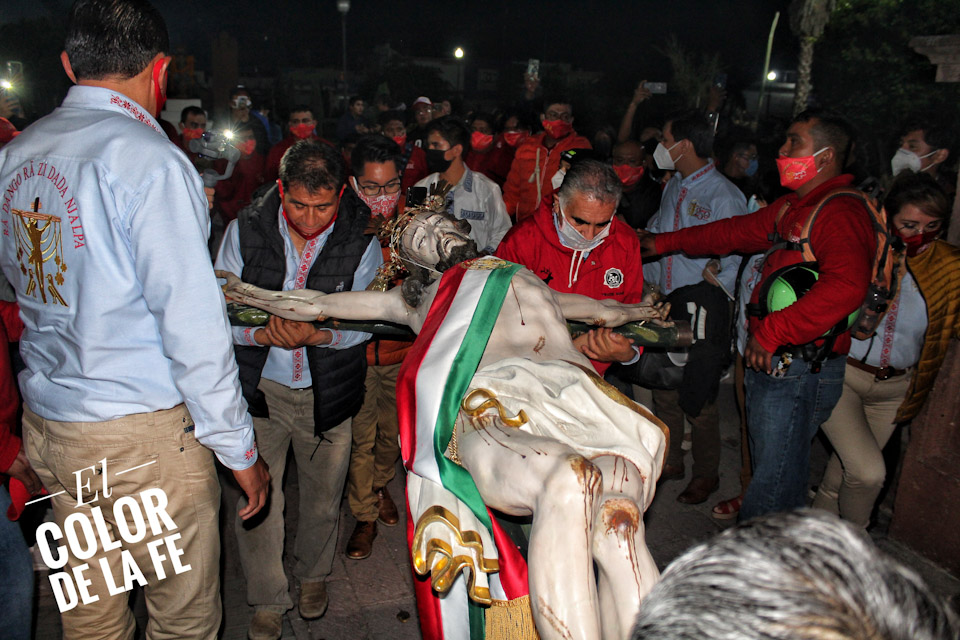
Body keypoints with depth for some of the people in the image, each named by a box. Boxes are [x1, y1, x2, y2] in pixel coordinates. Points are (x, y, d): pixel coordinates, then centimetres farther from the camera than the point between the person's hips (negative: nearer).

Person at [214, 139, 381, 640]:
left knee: (322, 495, 16)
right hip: (259, 386, 0)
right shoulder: (244, 231, -9)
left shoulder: (361, 241, -11)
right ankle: (267, 599, 29)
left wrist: (315, 334, -27)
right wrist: (261, 332, -26)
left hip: (327, 391, 1)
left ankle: (313, 573, 46)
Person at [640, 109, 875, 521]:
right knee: (773, 471, 18)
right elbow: (736, 232, 29)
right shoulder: (791, 207, 17)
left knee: (774, 484, -5)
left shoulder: (841, 213, -15)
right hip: (768, 362, 10)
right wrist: (662, 243, 34)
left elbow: (846, 285, -32)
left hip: (799, 371, -10)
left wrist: (771, 332, -27)